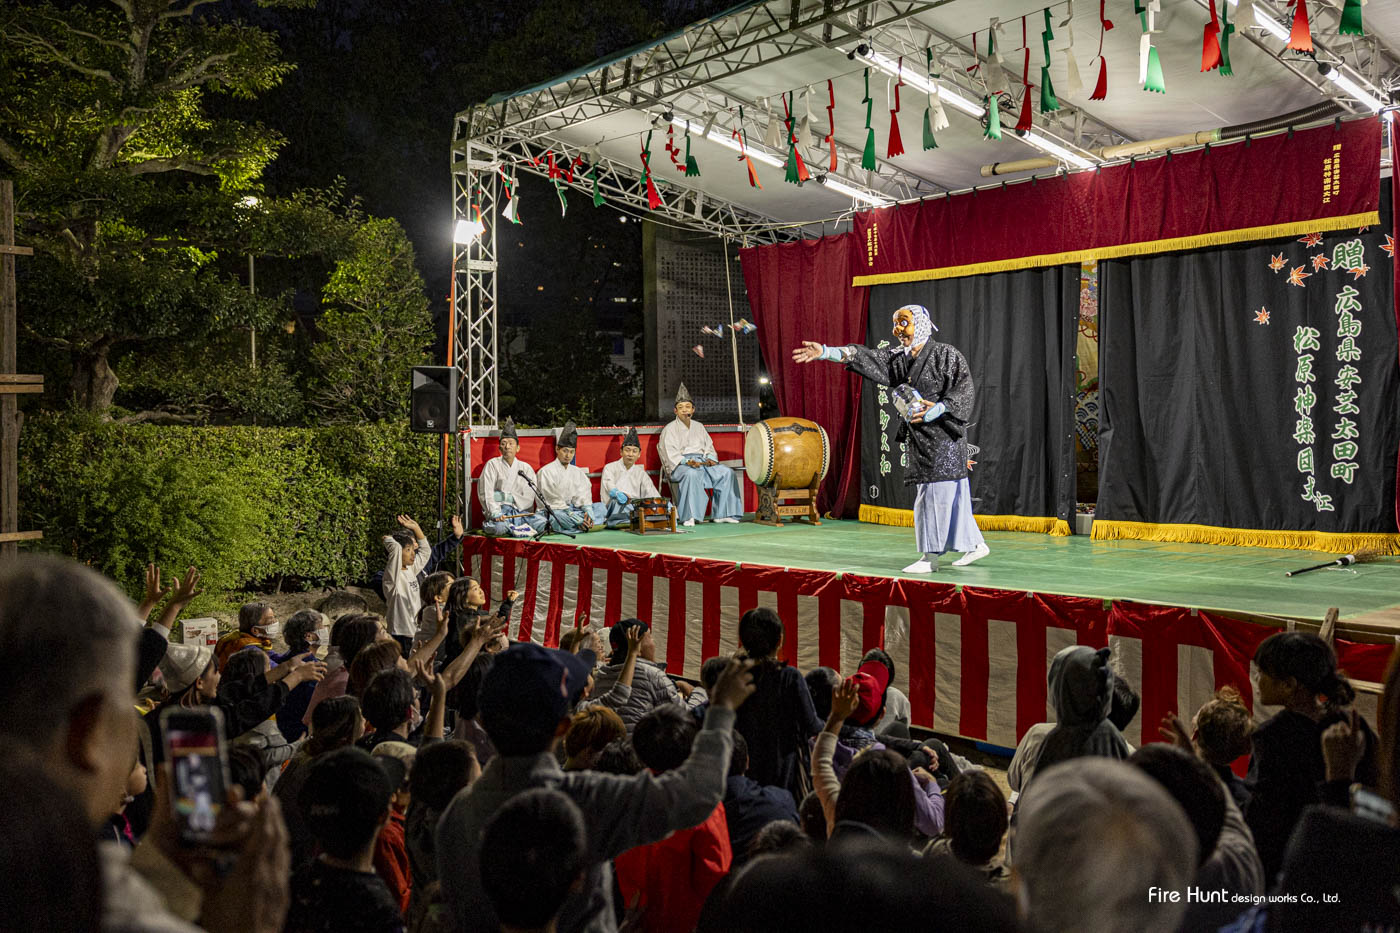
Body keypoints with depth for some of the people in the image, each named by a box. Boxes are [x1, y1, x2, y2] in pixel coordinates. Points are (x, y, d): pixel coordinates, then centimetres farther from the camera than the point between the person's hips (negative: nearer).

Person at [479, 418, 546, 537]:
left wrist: (504, 496, -9)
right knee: (499, 527, -38)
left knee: (542, 523, -25)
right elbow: (485, 494, -5)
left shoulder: (526, 468, 13)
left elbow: (529, 497, 1)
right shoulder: (492, 465, 6)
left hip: (521, 511, 4)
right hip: (500, 510, -4)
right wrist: (495, 513, -21)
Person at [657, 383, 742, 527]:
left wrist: (710, 459, -4)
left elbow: (709, 447, 20)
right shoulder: (670, 429, 4)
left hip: (702, 461, 6)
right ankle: (688, 517, -41)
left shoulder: (699, 427, 22)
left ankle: (722, 514, -15)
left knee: (727, 473, -16)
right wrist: (687, 462, -23)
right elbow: (670, 453, -8)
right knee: (692, 474, -41)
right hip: (680, 465, -6)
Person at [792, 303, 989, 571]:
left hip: (943, 436, -7)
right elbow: (868, 359, -1)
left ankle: (931, 556, -3)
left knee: (934, 493, -7)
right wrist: (826, 352, -13)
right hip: (921, 438, 7)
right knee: (951, 495, 12)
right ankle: (975, 544, 24)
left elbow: (965, 389, -14)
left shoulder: (946, 355, -7)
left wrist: (938, 408, -27)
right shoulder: (901, 358, 11)